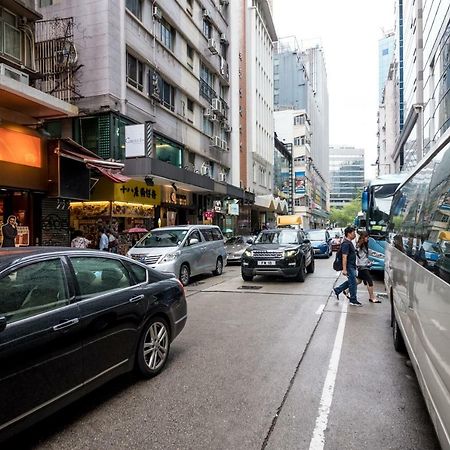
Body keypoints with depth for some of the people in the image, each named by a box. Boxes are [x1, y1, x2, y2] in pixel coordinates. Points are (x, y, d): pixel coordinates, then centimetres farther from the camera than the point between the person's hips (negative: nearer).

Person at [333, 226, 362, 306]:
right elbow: (344, 257, -24)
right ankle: (353, 300, 9)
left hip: (352, 266, 10)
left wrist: (354, 266, 26)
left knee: (351, 281, 17)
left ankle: (337, 290, 25)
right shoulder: (346, 243, -20)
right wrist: (344, 269, -27)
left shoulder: (349, 242, 12)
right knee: (353, 282, -2)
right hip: (349, 266, -10)